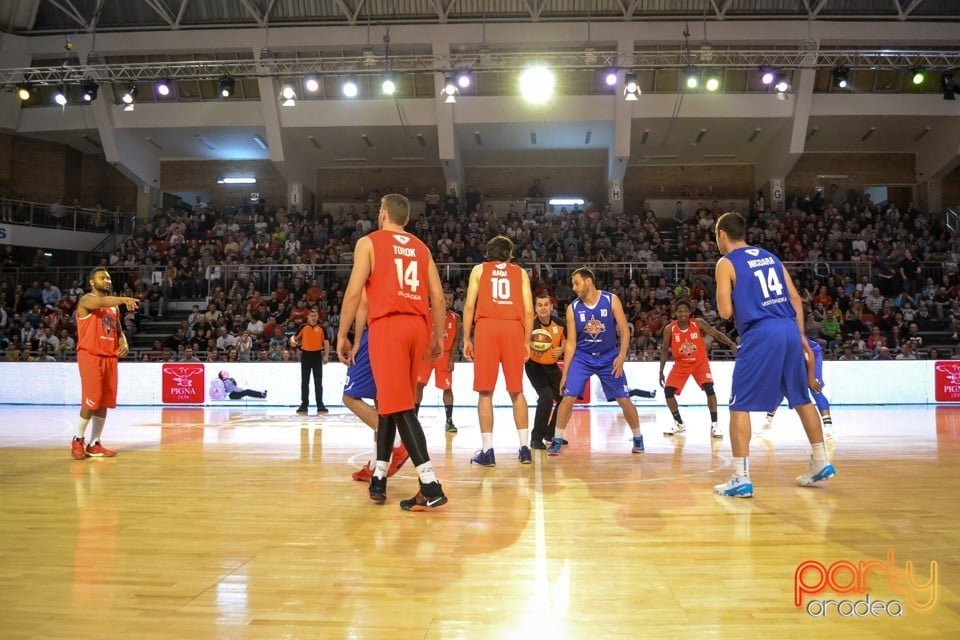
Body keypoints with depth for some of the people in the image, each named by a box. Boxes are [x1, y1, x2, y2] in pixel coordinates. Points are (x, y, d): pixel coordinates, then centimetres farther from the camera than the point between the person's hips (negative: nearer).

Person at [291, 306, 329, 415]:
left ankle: (320, 405, 5)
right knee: (305, 382, 5)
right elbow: (295, 337, 5)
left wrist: (325, 356, -3)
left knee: (318, 382, 2)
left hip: (317, 355, 0)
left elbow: (326, 343, 6)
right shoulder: (303, 327, 2)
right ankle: (304, 405, 11)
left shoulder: (321, 328, 3)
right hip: (306, 355, 0)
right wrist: (293, 341, -19)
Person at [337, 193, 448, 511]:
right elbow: (438, 296, 13)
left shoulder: (369, 242, 5)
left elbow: (354, 292, -4)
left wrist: (342, 335, 2)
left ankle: (430, 487, -17)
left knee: (399, 406, -8)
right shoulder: (421, 248, 19)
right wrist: (438, 337, 20)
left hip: (387, 325, -6)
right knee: (390, 401, 18)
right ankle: (378, 478, 25)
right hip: (417, 327, 6)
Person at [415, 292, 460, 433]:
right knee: (418, 384, -6)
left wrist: (451, 360, -5)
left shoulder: (455, 318, 0)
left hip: (444, 355, 1)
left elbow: (456, 339, 1)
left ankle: (449, 420, 7)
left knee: (447, 387, -2)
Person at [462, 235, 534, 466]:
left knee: (485, 392, 1)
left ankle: (487, 451, -1)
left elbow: (469, 306, 5)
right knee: (517, 392, 10)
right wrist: (527, 341, 14)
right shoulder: (520, 272, 18)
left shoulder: (479, 269, 16)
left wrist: (466, 339, 7)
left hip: (486, 327, -1)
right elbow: (528, 311, 9)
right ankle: (524, 448, 10)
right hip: (514, 328, 1)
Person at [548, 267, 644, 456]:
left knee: (624, 399, -1)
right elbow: (571, 343, -4)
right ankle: (557, 441, 3)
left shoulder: (611, 300, -11)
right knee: (568, 397, -11)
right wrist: (565, 373, -6)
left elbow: (625, 331, -8)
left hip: (609, 357, -1)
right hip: (582, 357, 1)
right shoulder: (573, 308, -8)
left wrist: (621, 357, -19)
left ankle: (638, 438, 20)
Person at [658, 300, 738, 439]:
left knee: (709, 388, -22)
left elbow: (717, 334, -17)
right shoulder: (669, 329, -13)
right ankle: (679, 424, 10)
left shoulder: (698, 323, -16)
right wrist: (661, 372, -6)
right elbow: (665, 350, -4)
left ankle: (714, 424, -13)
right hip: (681, 364, 2)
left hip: (700, 362, -2)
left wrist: (732, 344, -35)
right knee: (668, 390, -8)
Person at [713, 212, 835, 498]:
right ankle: (821, 463, 28)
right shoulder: (770, 256, 19)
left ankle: (741, 478, -4)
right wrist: (800, 336, 18)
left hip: (761, 334, -7)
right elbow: (796, 298, 15)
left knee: (739, 406, -1)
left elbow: (725, 312, -8)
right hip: (789, 329, 7)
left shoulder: (726, 263, 0)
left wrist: (726, 300, 14)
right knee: (802, 399, 20)